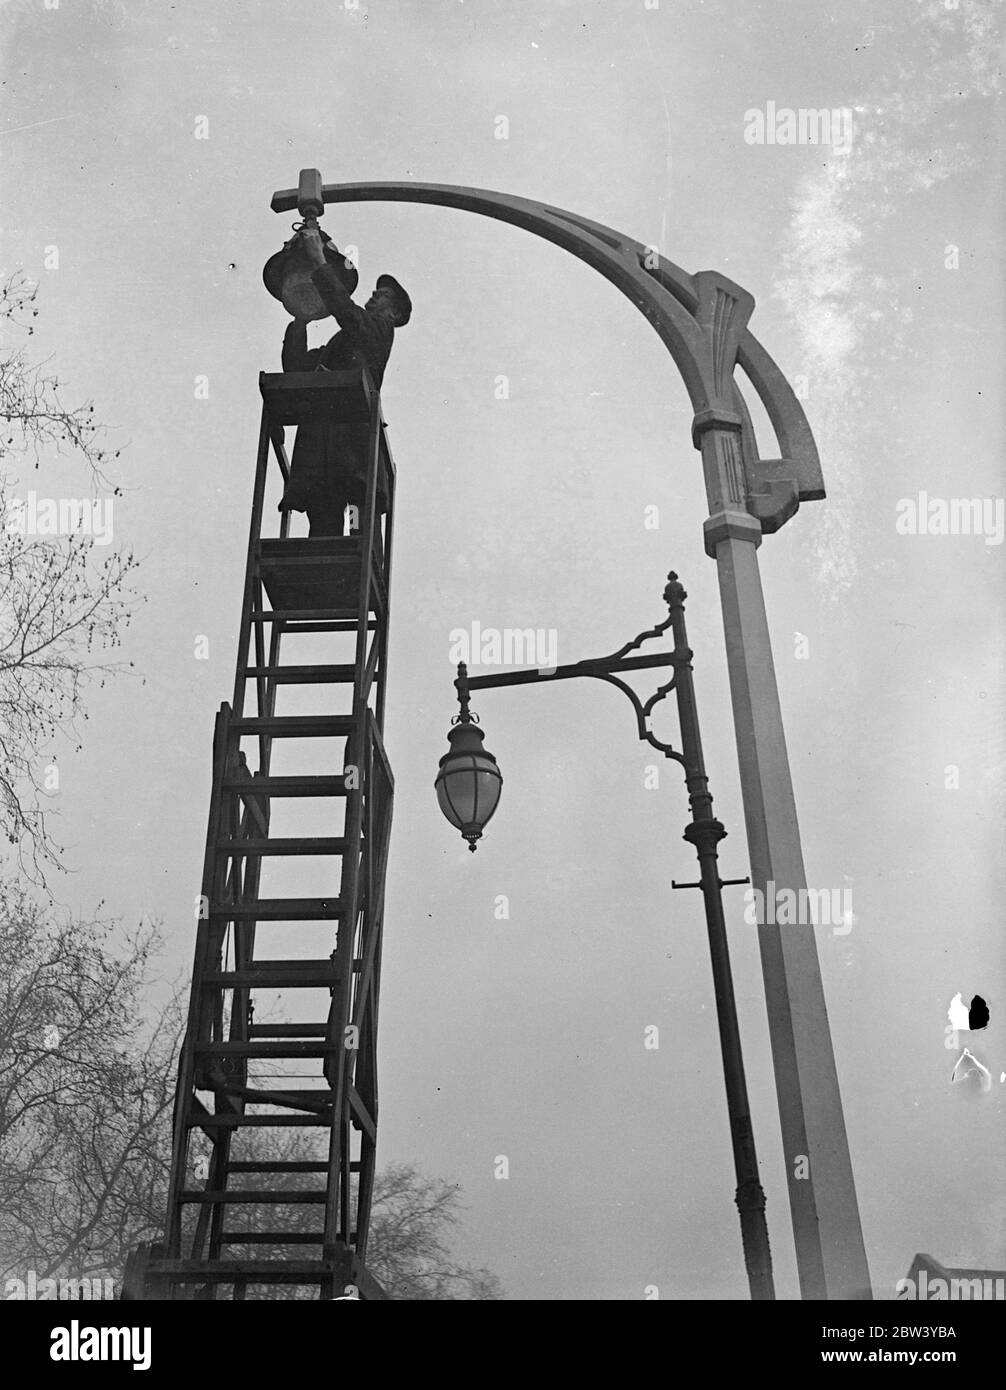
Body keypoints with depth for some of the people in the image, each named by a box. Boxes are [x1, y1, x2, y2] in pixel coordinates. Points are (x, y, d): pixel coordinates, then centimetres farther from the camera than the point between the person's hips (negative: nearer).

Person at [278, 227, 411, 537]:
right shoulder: (337, 343, 35)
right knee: (323, 523, -7)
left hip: (354, 433, -6)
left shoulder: (380, 328, 14)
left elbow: (347, 312, -5)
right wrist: (301, 315, 25)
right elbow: (295, 365, 27)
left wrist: (319, 261, 2)